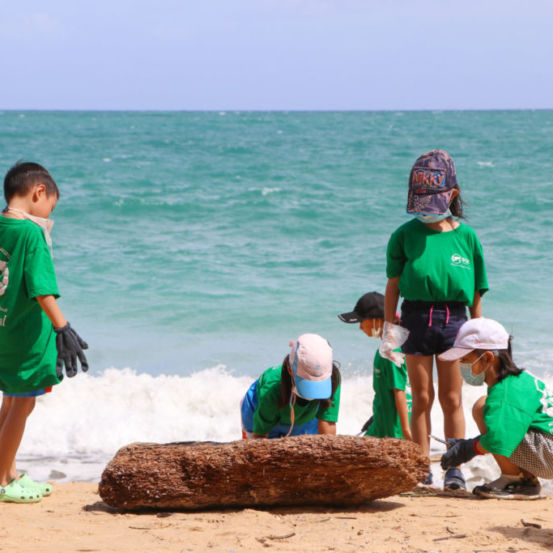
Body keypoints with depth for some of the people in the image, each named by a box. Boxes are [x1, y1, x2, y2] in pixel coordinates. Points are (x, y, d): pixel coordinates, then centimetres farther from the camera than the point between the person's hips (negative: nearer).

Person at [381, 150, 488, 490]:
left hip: (454, 319, 0)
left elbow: (477, 292, 10)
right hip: (417, 317, 0)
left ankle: (455, 467, 8)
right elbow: (393, 284, 6)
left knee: (452, 398, 3)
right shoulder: (406, 234, 3)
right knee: (422, 398, 3)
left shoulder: (466, 236, 5)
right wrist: (389, 329, 2)